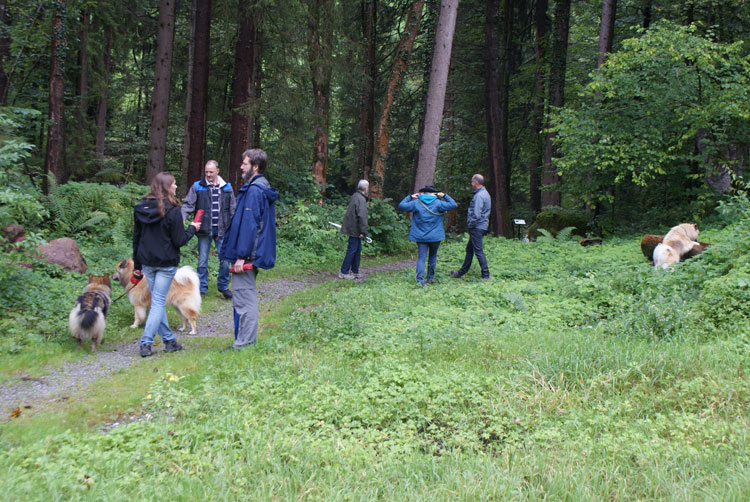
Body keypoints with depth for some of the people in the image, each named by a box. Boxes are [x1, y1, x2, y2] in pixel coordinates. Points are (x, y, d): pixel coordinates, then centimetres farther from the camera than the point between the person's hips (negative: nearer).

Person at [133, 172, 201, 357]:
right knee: (158, 302, 0)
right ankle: (146, 343, -5)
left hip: (147, 262, 6)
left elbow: (136, 237, 9)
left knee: (157, 300, 15)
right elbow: (179, 241, -13)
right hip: (166, 263, -6)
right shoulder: (172, 210, -15)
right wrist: (192, 229, 5)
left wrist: (137, 264, 17)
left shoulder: (141, 208, 4)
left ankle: (169, 340, 21)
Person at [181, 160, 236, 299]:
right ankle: (202, 287, 18)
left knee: (225, 260, 2)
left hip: (222, 230, 1)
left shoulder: (227, 187, 6)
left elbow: (233, 209, 11)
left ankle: (223, 286, 20)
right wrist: (182, 218, -20)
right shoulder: (197, 187, 1)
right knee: (202, 261, 6)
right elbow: (188, 204, -3)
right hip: (204, 230, -1)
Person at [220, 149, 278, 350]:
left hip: (247, 254, -11)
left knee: (244, 298, -6)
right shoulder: (263, 188, 16)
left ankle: (244, 343, -2)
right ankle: (248, 340, 24)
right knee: (247, 297, 17)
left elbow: (249, 225, -21)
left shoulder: (254, 190, -16)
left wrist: (241, 256, -21)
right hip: (254, 254, 11)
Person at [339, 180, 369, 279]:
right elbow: (362, 216, -24)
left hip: (352, 228, 10)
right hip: (355, 229, -10)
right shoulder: (361, 199, -19)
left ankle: (355, 271, 22)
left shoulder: (354, 196, 11)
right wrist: (363, 232, -23)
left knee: (357, 249, 15)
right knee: (352, 250, -4)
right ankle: (344, 272, 1)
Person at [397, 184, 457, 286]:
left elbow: (401, 205, 2)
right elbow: (453, 205, -2)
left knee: (421, 257, -2)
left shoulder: (416, 203, -2)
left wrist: (410, 197, 14)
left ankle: (420, 279, -18)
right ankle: (430, 278, 23)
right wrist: (445, 196, 9)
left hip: (420, 236, 0)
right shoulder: (438, 203, -4)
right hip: (435, 236, 0)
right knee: (433, 256, 18)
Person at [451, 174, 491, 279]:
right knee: (469, 249, 18)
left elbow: (477, 214, -25)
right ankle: (462, 272, 28)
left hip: (477, 227, -10)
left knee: (478, 251, -6)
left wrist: (471, 224, -12)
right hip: (481, 226, 10)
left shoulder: (479, 195, -19)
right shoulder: (485, 193, 14)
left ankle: (485, 275, -4)